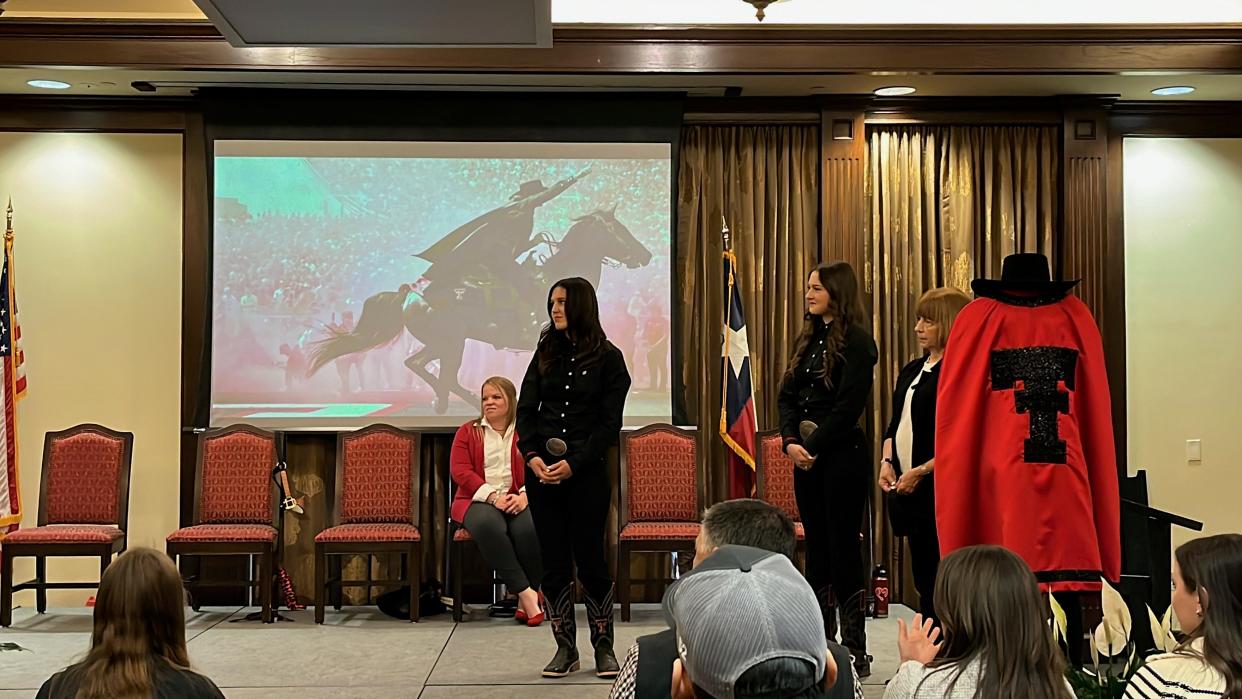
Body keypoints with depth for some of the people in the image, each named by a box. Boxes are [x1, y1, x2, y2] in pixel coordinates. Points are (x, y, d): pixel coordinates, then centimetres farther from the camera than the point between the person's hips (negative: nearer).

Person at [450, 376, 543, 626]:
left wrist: (524, 495, -18)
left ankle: (528, 597, -20)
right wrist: (493, 496, -14)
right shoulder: (467, 432, 14)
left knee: (529, 528, -35)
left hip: (518, 500, 0)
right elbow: (460, 471, 1)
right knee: (488, 525, -37)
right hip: (479, 501, 0)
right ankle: (526, 593, -33)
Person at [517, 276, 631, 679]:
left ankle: (603, 647, 13)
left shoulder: (607, 358, 0)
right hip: (542, 471, 4)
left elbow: (610, 423, -5)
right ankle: (565, 648, 15)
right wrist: (532, 456, -8)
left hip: (586, 473, -4)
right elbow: (525, 409, 8)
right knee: (554, 562, 5)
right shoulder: (546, 353, 12)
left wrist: (573, 463, -14)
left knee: (590, 559, 0)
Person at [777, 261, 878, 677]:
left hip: (842, 455, -7)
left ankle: (855, 653, 5)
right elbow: (787, 396, 9)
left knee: (843, 547, -3)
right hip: (806, 456, 8)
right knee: (816, 546, 11)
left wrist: (814, 447, -14)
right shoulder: (808, 339, 14)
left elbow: (849, 406, -15)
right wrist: (791, 441, -6)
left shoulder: (856, 342, -8)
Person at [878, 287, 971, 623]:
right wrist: (887, 461, 5)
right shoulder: (911, 371, 15)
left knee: (940, 580, -3)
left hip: (939, 489, -8)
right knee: (923, 577, 14)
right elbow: (895, 424, 21)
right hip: (907, 490, 8)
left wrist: (920, 472, -18)